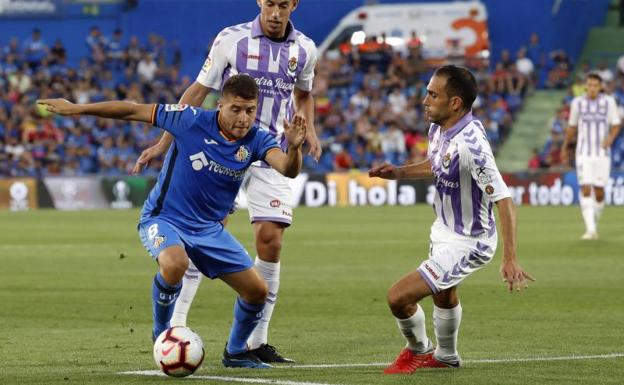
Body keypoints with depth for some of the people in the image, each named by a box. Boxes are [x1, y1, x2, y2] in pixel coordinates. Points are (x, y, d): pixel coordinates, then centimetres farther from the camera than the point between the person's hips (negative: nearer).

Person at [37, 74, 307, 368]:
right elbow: (133, 111, -12)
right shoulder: (192, 121, -20)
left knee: (257, 291, 0)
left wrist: (294, 147, -51)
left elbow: (288, 170, -28)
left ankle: (236, 352, 28)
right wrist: (76, 109, -11)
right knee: (175, 263, -37)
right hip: (164, 219, -4)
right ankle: (162, 333, -10)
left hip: (209, 228, 4)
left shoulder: (256, 140, -11)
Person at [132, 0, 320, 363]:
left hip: (271, 156, 3)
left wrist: (309, 130, 4)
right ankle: (174, 328, -6)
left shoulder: (305, 49, 3)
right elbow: (198, 91, 0)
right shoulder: (231, 39, -7)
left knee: (271, 241, -7)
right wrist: (163, 143, -3)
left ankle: (257, 340, 2)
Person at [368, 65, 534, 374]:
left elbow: (504, 201, -35)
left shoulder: (470, 144, -34)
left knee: (399, 296, -13)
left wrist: (510, 259, -40)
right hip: (444, 231, 9)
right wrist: (399, 172, 0)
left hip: (467, 244, -9)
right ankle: (446, 356, 59)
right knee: (443, 295, 32)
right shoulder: (438, 128, -7)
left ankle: (417, 351, 18)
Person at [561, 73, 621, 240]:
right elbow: (572, 127, 13)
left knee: (599, 191, 2)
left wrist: (611, 137, -19)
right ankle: (590, 229, -16)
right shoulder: (578, 102, 0)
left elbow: (616, 125, 2)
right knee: (586, 190, -13)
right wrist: (565, 148, 20)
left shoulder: (609, 102, -2)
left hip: (603, 154, 0)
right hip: (584, 154, 0)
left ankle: (594, 224, 26)